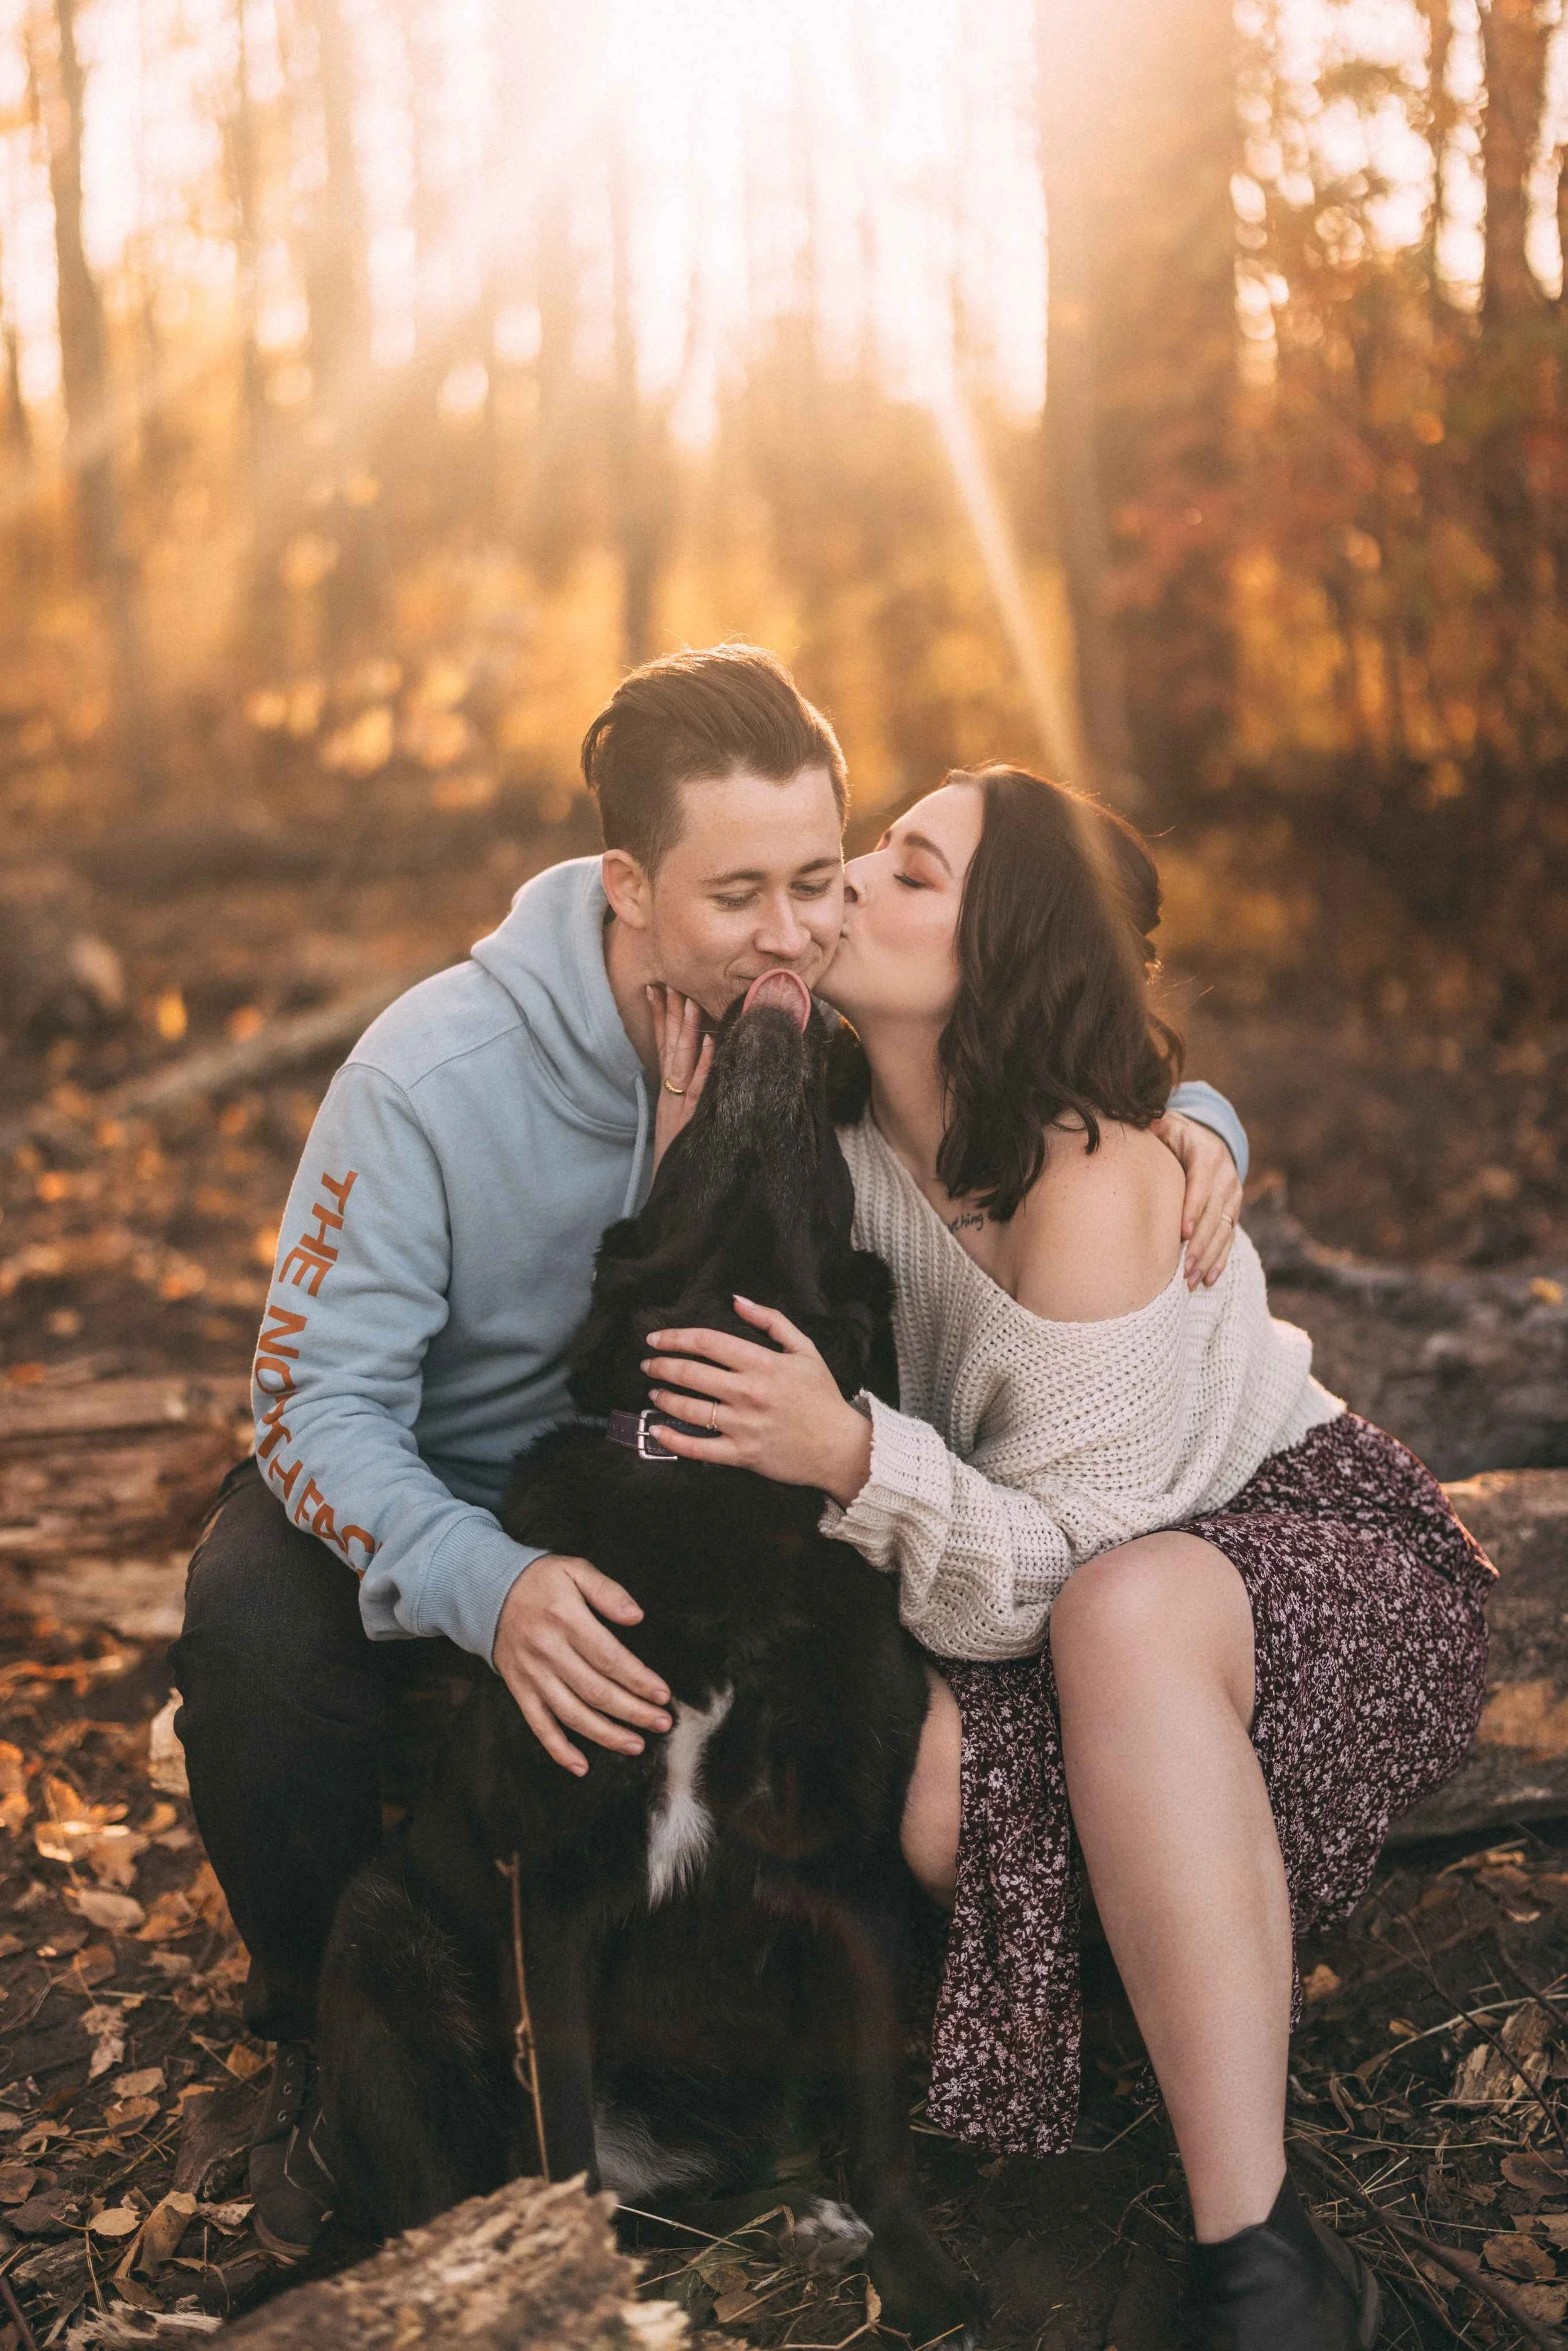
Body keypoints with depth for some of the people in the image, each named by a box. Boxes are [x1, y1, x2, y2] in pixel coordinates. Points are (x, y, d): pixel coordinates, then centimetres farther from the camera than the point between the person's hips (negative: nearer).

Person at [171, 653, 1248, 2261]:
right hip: (420, 1506, -3)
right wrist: (490, 1590, -49)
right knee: (263, 1635, -35)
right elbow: (316, 1401, -28)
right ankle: (331, 2039, -5)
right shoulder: (434, 1076, -29)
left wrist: (1183, 1116, -27)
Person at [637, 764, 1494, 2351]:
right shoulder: (846, 1117, -7)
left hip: (1314, 1547, -5)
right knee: (913, 1788, -29)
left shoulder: (1090, 1189, -28)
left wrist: (851, 1457, -42)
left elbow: (1065, 1564, -27)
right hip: (1065, 1598, 6)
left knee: (1124, 1618, -42)